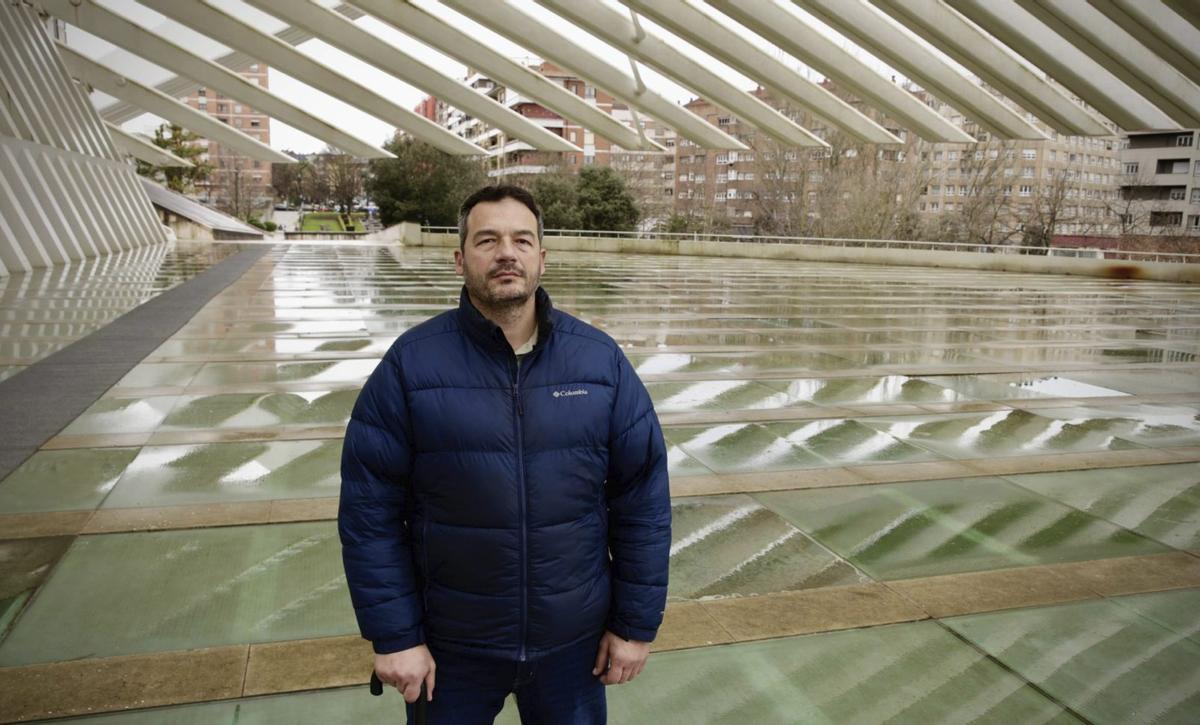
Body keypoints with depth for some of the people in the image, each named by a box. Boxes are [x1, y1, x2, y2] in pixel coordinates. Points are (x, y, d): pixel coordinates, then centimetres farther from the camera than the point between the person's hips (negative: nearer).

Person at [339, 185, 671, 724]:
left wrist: (636, 622, -2)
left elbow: (643, 499, -3)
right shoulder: (410, 365, -11)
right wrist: (393, 635, -8)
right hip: (451, 646, -1)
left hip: (574, 642, 2)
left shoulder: (601, 359, -7)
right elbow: (371, 513, -8)